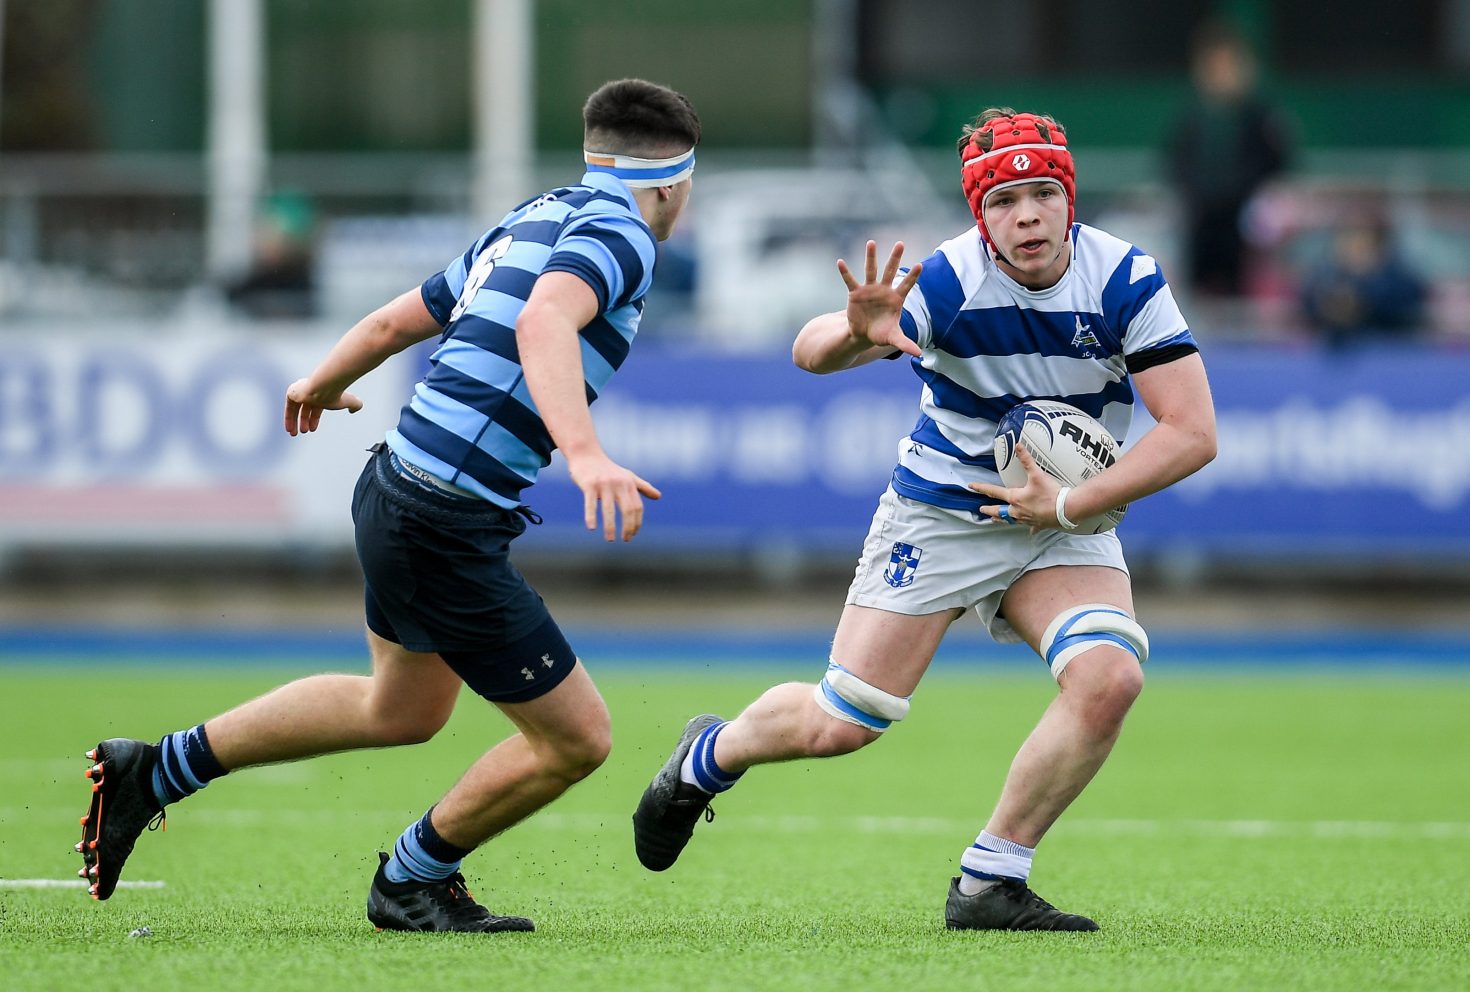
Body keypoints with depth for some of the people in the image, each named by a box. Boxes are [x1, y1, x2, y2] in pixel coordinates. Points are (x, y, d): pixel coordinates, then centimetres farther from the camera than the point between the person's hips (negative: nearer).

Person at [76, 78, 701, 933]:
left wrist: (322, 386, 45)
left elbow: (395, 320, 25)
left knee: (403, 711, 31)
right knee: (576, 739, 2)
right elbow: (542, 323, -34)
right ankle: (412, 879, 22)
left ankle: (160, 770, 35)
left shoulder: (534, 221, 15)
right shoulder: (616, 233, -12)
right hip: (448, 531, -10)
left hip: (399, 487, 10)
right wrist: (585, 454, -47)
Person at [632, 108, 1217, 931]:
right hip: (938, 515, -2)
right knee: (839, 724, -2)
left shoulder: (1126, 279, -17)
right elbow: (810, 352, -33)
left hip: (1063, 523, 2)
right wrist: (857, 334, -57)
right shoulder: (947, 281, -22)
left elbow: (1193, 432, -17)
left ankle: (989, 886, -9)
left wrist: (1068, 505, -23)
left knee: (1109, 677, -24)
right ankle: (709, 758, 33)